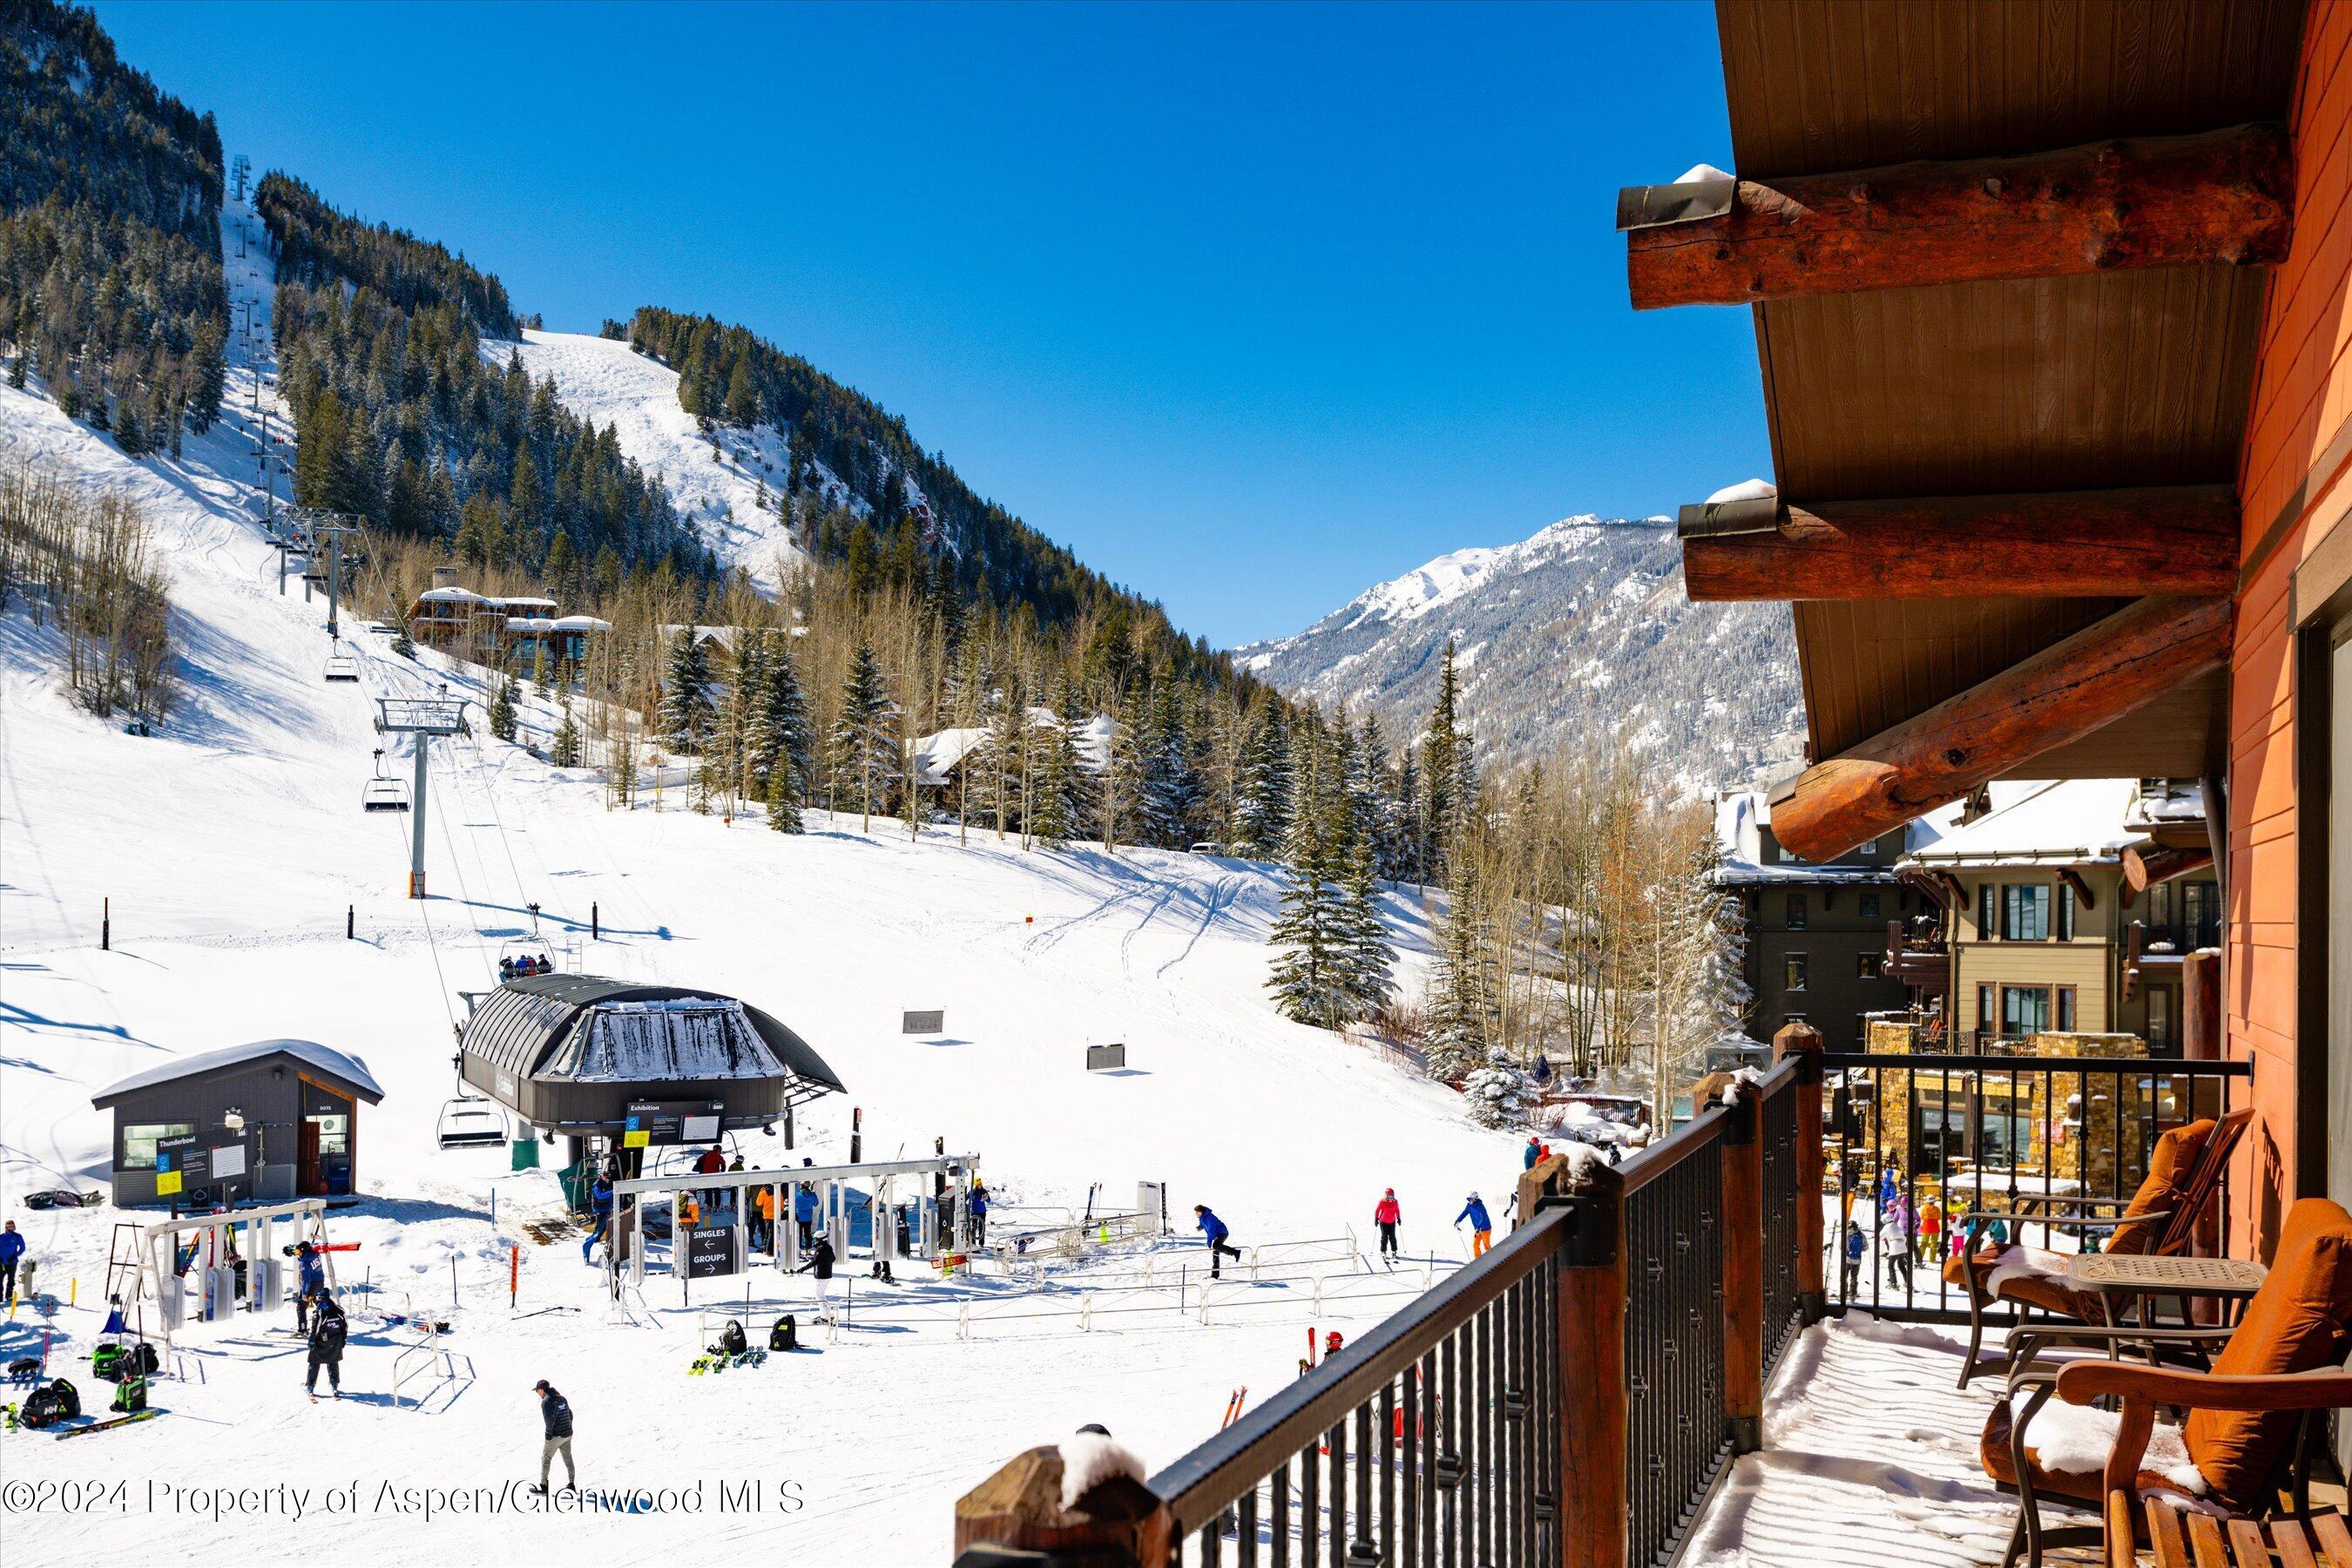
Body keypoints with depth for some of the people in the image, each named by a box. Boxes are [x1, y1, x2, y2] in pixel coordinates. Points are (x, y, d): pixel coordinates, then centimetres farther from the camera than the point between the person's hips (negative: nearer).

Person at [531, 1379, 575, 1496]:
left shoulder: (547, 1401, -14)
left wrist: (548, 1434, -13)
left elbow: (549, 1419, -22)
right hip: (568, 1435, 8)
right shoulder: (562, 1398, 11)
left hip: (555, 1436, -8)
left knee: (545, 1459, 5)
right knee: (568, 1459, 15)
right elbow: (570, 1415, 14)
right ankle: (572, 1485, 20)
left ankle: (543, 1487, 7)